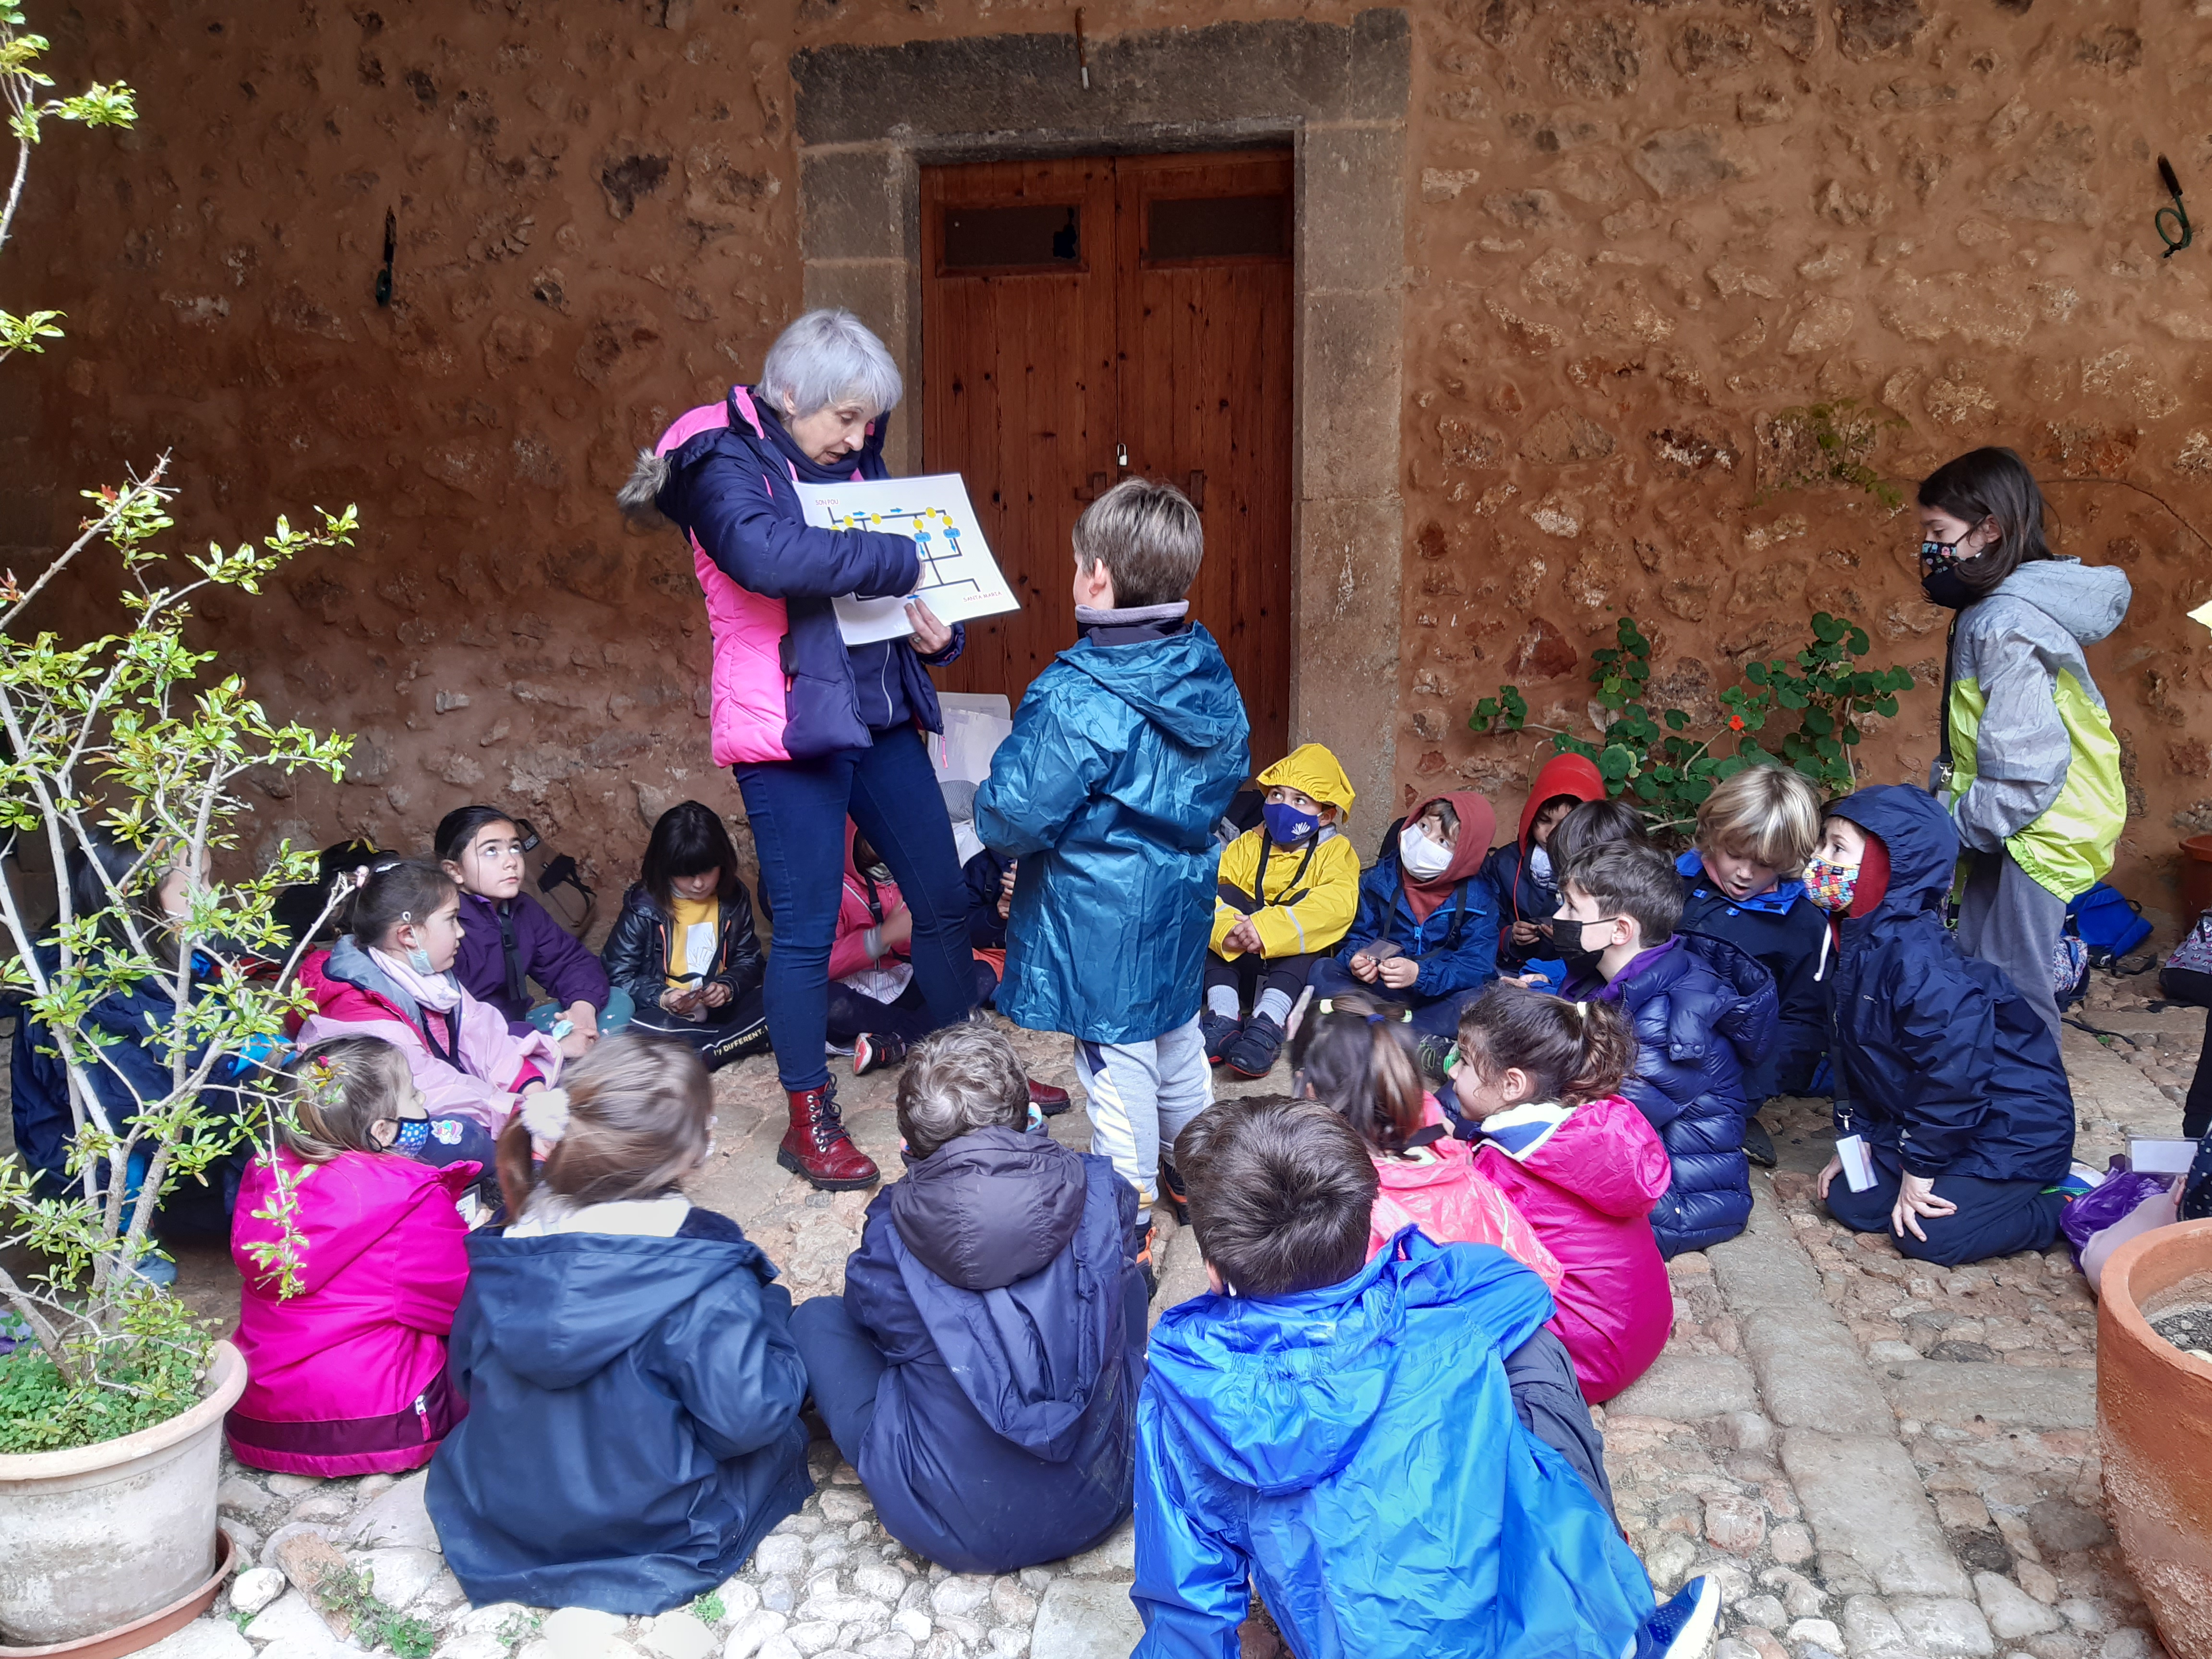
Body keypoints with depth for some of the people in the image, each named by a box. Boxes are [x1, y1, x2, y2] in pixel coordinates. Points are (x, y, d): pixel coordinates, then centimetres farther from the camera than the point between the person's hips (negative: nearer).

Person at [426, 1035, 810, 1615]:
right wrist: (769, 1314, -10)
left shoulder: (498, 1261, -11)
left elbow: (468, 1376, 4)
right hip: (651, 1537, -5)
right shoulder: (701, 1280, -29)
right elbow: (749, 1418, -26)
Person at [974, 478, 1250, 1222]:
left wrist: (990, 806, -2)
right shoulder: (1211, 679, -3)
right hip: (1182, 906, 8)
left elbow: (1013, 819, -25)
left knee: (1118, 1068, 5)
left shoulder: (1076, 701, -26)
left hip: (1102, 920, -7)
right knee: (1178, 1038, 25)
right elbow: (1229, 772, 13)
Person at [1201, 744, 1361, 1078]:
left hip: (1295, 967, -3)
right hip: (1236, 968, 3)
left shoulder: (1335, 852, 1)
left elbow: (1338, 903, -23)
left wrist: (1267, 929, -36)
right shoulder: (1248, 844, 9)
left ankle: (1267, 1024, -41)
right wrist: (1226, 930, -34)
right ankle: (1223, 1015, -30)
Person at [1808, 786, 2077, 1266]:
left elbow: (1954, 1069, -29)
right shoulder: (1856, 942, 0)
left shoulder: (1916, 957, -31)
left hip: (2014, 1126, -9)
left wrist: (1920, 1168, -21)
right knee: (1851, 1203, 3)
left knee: (1930, 1236, -14)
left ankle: (2078, 1209, 5)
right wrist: (1853, 1137, 9)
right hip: (1917, 1114, 9)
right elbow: (1854, 1054, 10)